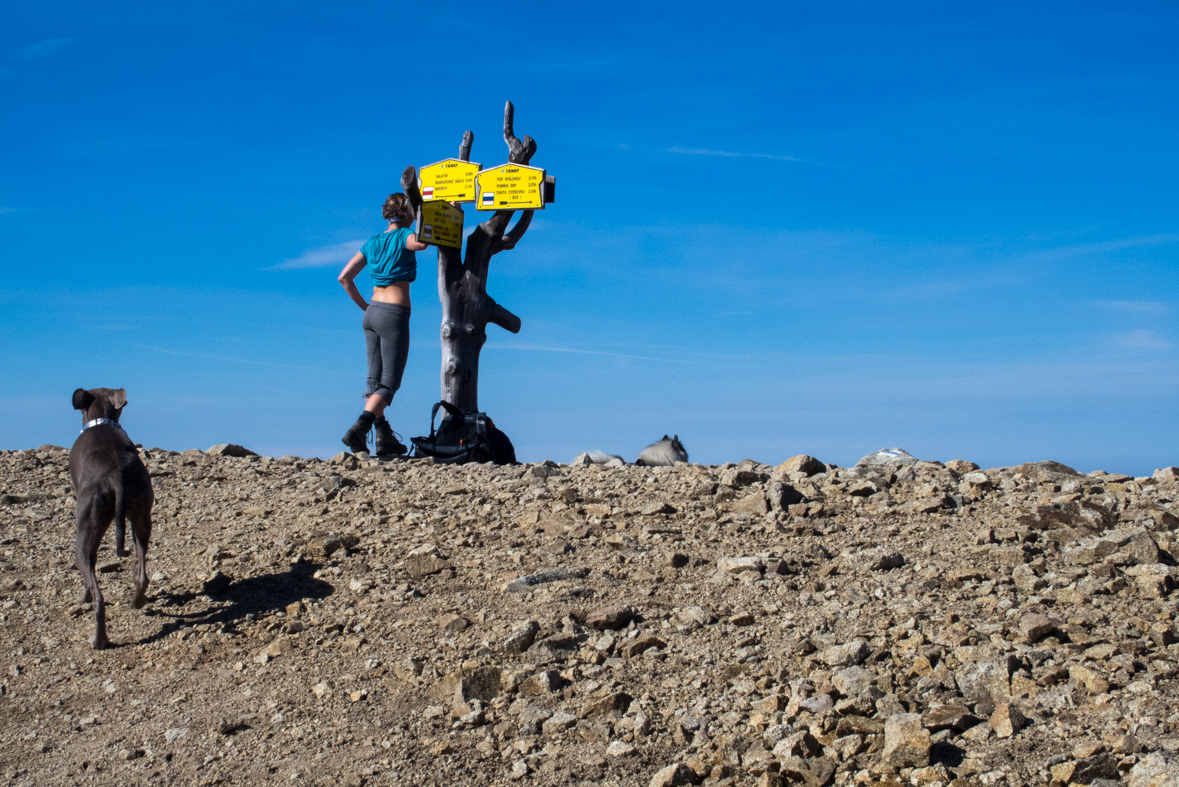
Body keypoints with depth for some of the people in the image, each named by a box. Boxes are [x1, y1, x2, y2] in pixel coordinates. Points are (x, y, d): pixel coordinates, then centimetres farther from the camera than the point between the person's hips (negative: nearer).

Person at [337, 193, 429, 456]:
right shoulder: (404, 236, -5)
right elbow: (420, 243, -30)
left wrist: (364, 306, 17)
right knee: (390, 382, -5)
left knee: (375, 379, 10)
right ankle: (358, 429, -20)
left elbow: (344, 277, 12)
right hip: (394, 315, -7)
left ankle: (383, 437, 10)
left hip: (372, 313, 7)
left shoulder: (372, 242, 14)